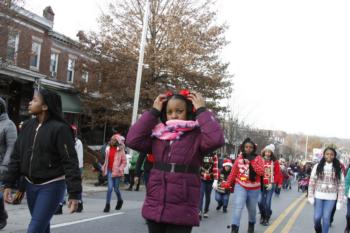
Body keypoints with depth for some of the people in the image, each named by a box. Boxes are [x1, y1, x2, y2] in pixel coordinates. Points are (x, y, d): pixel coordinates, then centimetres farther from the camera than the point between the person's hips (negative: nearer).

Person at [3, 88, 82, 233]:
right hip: (31, 185, 7)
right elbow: (16, 156, 9)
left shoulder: (60, 129, -16)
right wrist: (8, 183, 4)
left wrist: (74, 194, -22)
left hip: (51, 187, -6)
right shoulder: (28, 126, 5)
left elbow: (70, 162, -18)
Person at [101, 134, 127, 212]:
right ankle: (107, 205, -1)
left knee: (116, 188, 7)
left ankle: (120, 200, 36)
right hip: (110, 171, 3)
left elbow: (124, 162, -6)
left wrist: (120, 169, -14)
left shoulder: (120, 150, -7)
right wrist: (104, 168, 16)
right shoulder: (108, 149, 7)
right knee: (110, 188, -8)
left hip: (117, 172, -3)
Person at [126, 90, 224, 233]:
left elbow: (216, 139, -24)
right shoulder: (158, 135, 7)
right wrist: (153, 112, -2)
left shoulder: (196, 137, -5)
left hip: (181, 213, -4)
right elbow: (132, 140, -5)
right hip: (154, 208, 4)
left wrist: (202, 110, -13)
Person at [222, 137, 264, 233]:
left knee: (252, 208, 17)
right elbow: (233, 172, 7)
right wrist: (228, 183, 9)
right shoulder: (239, 158, 0)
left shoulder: (258, 158, -4)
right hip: (240, 186, 0)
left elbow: (261, 172, -17)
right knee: (238, 206, -18)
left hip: (254, 188, 1)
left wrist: (252, 161, -21)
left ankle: (251, 224, 43)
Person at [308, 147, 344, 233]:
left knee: (326, 217, 3)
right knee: (317, 216, 3)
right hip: (318, 196, 0)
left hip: (331, 197, 0)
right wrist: (310, 196, -5)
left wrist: (340, 200, -5)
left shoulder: (338, 169, -2)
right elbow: (312, 182, -2)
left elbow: (341, 185, -2)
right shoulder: (317, 166, -4)